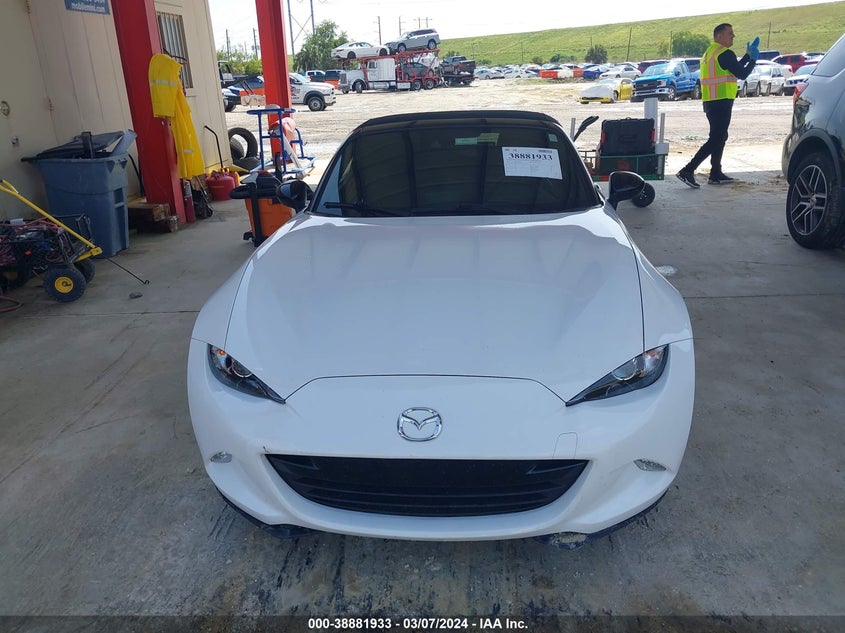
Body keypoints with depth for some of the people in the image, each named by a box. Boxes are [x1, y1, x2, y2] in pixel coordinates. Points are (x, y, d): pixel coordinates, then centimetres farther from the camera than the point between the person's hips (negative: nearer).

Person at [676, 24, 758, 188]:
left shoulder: (710, 51, 18)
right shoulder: (725, 53, -12)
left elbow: (734, 69, 25)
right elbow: (742, 74, -10)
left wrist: (748, 55, 24)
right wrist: (753, 59, 5)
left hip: (711, 102, 10)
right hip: (721, 102, -10)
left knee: (719, 137, 17)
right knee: (715, 140, -10)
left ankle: (716, 174, 19)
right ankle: (688, 170, -17)